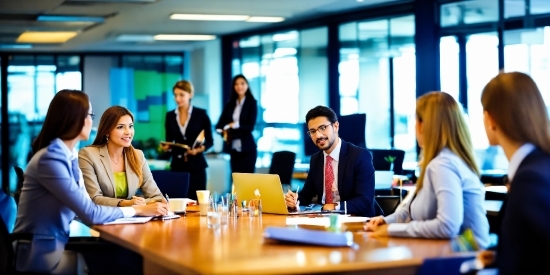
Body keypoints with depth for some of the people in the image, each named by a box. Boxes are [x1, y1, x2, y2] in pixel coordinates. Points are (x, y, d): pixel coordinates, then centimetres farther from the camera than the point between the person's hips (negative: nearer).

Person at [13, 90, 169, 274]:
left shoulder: (68, 157, 9)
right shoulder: (50, 159, -20)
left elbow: (85, 206, 5)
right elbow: (90, 213, -21)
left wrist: (137, 208, -6)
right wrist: (138, 210, -11)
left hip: (57, 246, 8)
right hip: (42, 255, -8)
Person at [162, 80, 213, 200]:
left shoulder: (201, 114, -1)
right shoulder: (170, 116, 7)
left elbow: (210, 141, 1)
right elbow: (169, 141, 13)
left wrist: (200, 149, -17)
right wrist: (166, 147, -8)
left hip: (196, 165, -2)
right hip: (177, 165, 2)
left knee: (196, 201, -5)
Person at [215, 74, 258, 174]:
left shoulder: (252, 103, -3)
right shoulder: (230, 104, 9)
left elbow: (250, 126, -8)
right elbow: (219, 125, 3)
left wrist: (235, 126, -9)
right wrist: (225, 131, -17)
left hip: (247, 149, -4)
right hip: (233, 149, 4)